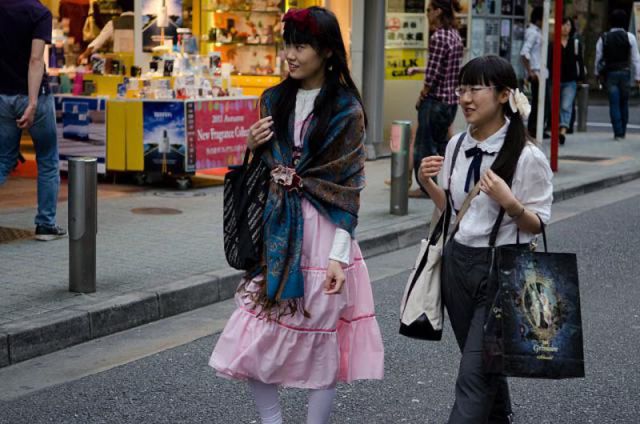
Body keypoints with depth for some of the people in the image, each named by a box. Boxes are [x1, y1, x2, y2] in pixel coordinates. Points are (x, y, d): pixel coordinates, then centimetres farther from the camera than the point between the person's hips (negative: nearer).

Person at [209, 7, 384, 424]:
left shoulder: (345, 109, -6)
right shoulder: (275, 100, 9)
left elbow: (349, 187, -9)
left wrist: (339, 255, -15)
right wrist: (254, 148, -3)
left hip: (322, 233, -5)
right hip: (277, 232, 5)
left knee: (321, 342, 3)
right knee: (255, 340, 3)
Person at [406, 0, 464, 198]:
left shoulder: (437, 37, -17)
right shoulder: (456, 36, 8)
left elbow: (433, 75, -18)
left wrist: (421, 98, -5)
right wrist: (419, 69, 19)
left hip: (436, 100, -8)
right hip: (452, 100, 8)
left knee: (425, 143, 5)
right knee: (441, 141, 18)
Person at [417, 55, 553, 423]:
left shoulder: (528, 157, -14)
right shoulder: (457, 145, 4)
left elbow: (537, 225, -9)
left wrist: (509, 203, -27)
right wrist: (429, 184, -2)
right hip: (458, 261, 6)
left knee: (473, 374, -9)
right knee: (484, 361, 19)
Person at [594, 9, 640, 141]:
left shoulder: (603, 38, -1)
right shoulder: (629, 37, -3)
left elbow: (598, 57, 5)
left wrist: (598, 73, 19)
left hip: (610, 73, 0)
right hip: (625, 72, 0)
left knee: (614, 104, 0)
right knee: (624, 103, 13)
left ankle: (618, 133, -7)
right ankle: (623, 131, 19)